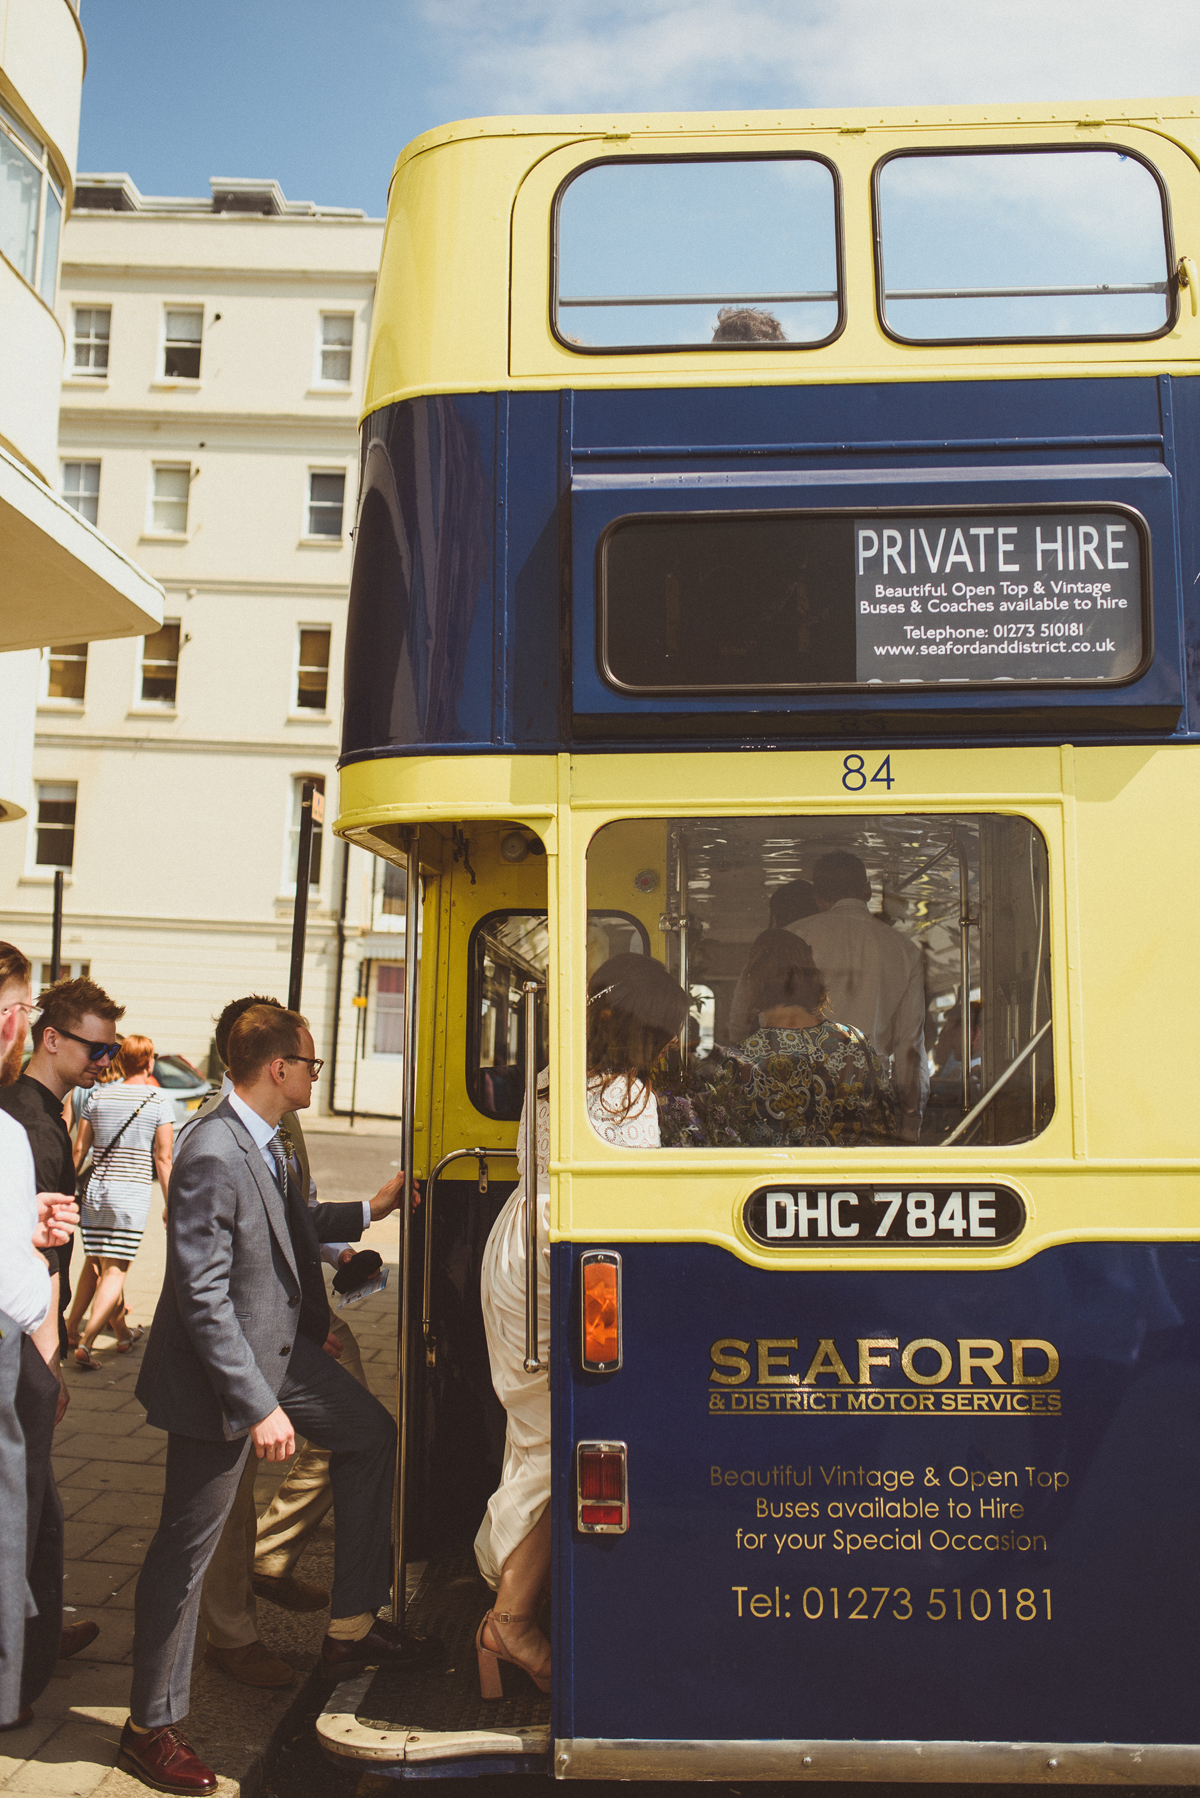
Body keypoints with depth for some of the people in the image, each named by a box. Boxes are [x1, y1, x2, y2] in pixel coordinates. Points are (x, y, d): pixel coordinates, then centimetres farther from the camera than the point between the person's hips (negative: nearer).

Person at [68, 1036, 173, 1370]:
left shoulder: (98, 1095, 5)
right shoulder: (159, 1101, -4)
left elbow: (79, 1149, 8)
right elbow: (163, 1159, -4)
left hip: (95, 1189, 4)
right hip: (133, 1193, -3)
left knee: (97, 1266, 16)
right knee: (115, 1272, 0)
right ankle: (85, 1342, -9)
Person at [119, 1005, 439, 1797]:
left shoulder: (266, 1142, 1)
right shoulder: (212, 1155, -28)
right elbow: (202, 1296, -29)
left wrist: (370, 1211, 24)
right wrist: (258, 1406, -28)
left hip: (283, 1346, 10)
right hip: (224, 1373, -10)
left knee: (372, 1434, 19)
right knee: (187, 1546, 4)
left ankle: (352, 1627, 30)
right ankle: (151, 1728, 22)